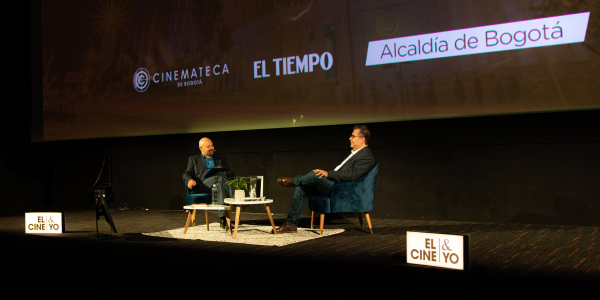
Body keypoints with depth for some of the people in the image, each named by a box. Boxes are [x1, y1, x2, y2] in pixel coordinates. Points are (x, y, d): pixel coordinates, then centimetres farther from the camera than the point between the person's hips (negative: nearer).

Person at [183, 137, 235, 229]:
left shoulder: (220, 159, 29)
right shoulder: (193, 159, 24)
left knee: (220, 184, -37)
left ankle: (223, 216, -49)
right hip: (201, 187, -3)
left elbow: (232, 173, 21)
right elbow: (186, 174, 10)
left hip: (218, 184, 3)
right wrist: (190, 180, -16)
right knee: (220, 176, -33)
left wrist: (225, 174, -5)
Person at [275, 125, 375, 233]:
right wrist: (326, 173, 10)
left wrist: (328, 173, -23)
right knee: (301, 188, 0)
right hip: (334, 183, 11)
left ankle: (293, 181, 5)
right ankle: (291, 224, 1)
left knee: (314, 175, -28)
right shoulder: (356, 152, 22)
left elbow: (352, 175, -24)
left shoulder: (366, 156, -11)